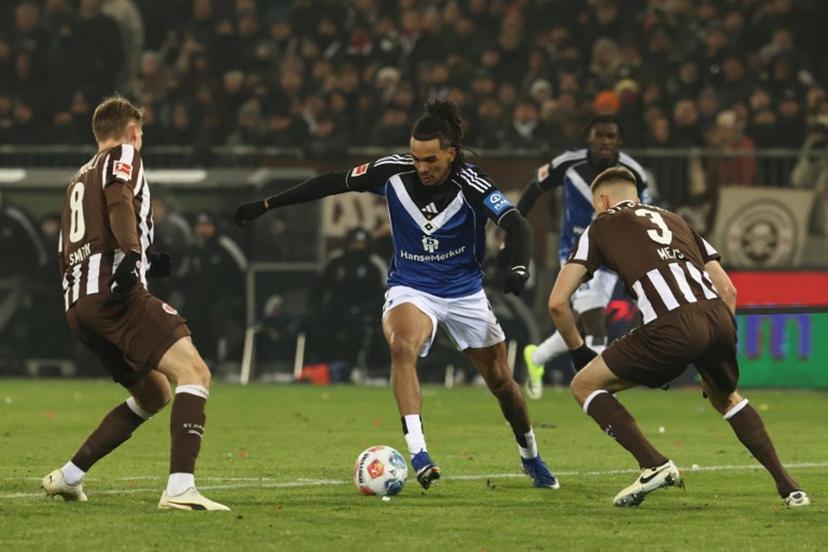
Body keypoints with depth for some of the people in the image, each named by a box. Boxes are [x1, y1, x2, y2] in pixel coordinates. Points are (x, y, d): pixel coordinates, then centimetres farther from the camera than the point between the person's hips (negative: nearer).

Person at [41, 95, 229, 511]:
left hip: (77, 304, 9)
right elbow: (120, 200, -13)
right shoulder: (123, 155, 9)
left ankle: (68, 477, 21)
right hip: (114, 293, -9)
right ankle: (180, 488, -35)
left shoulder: (78, 180, 32)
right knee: (194, 372, -17)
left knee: (154, 394, 22)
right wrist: (131, 252, -27)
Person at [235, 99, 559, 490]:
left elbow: (517, 225, -32)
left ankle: (530, 457, 38)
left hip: (465, 291, 0)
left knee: (500, 380, 10)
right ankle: (418, 453, -40)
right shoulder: (394, 172, -15)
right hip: (410, 288, 0)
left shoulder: (471, 185, -22)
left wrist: (519, 268, -52)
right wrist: (267, 205, -6)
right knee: (403, 344, -33)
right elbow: (333, 183, -6)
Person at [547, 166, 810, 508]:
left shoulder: (600, 227, 21)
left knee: (585, 386, 13)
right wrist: (717, 348, 35)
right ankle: (788, 487, 27)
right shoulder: (674, 220, 32)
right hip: (719, 318, 5)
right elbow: (728, 290, 27)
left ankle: (654, 466, -1)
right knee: (725, 397, 35)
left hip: (671, 327, -5)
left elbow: (558, 302, 13)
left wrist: (578, 351, 27)